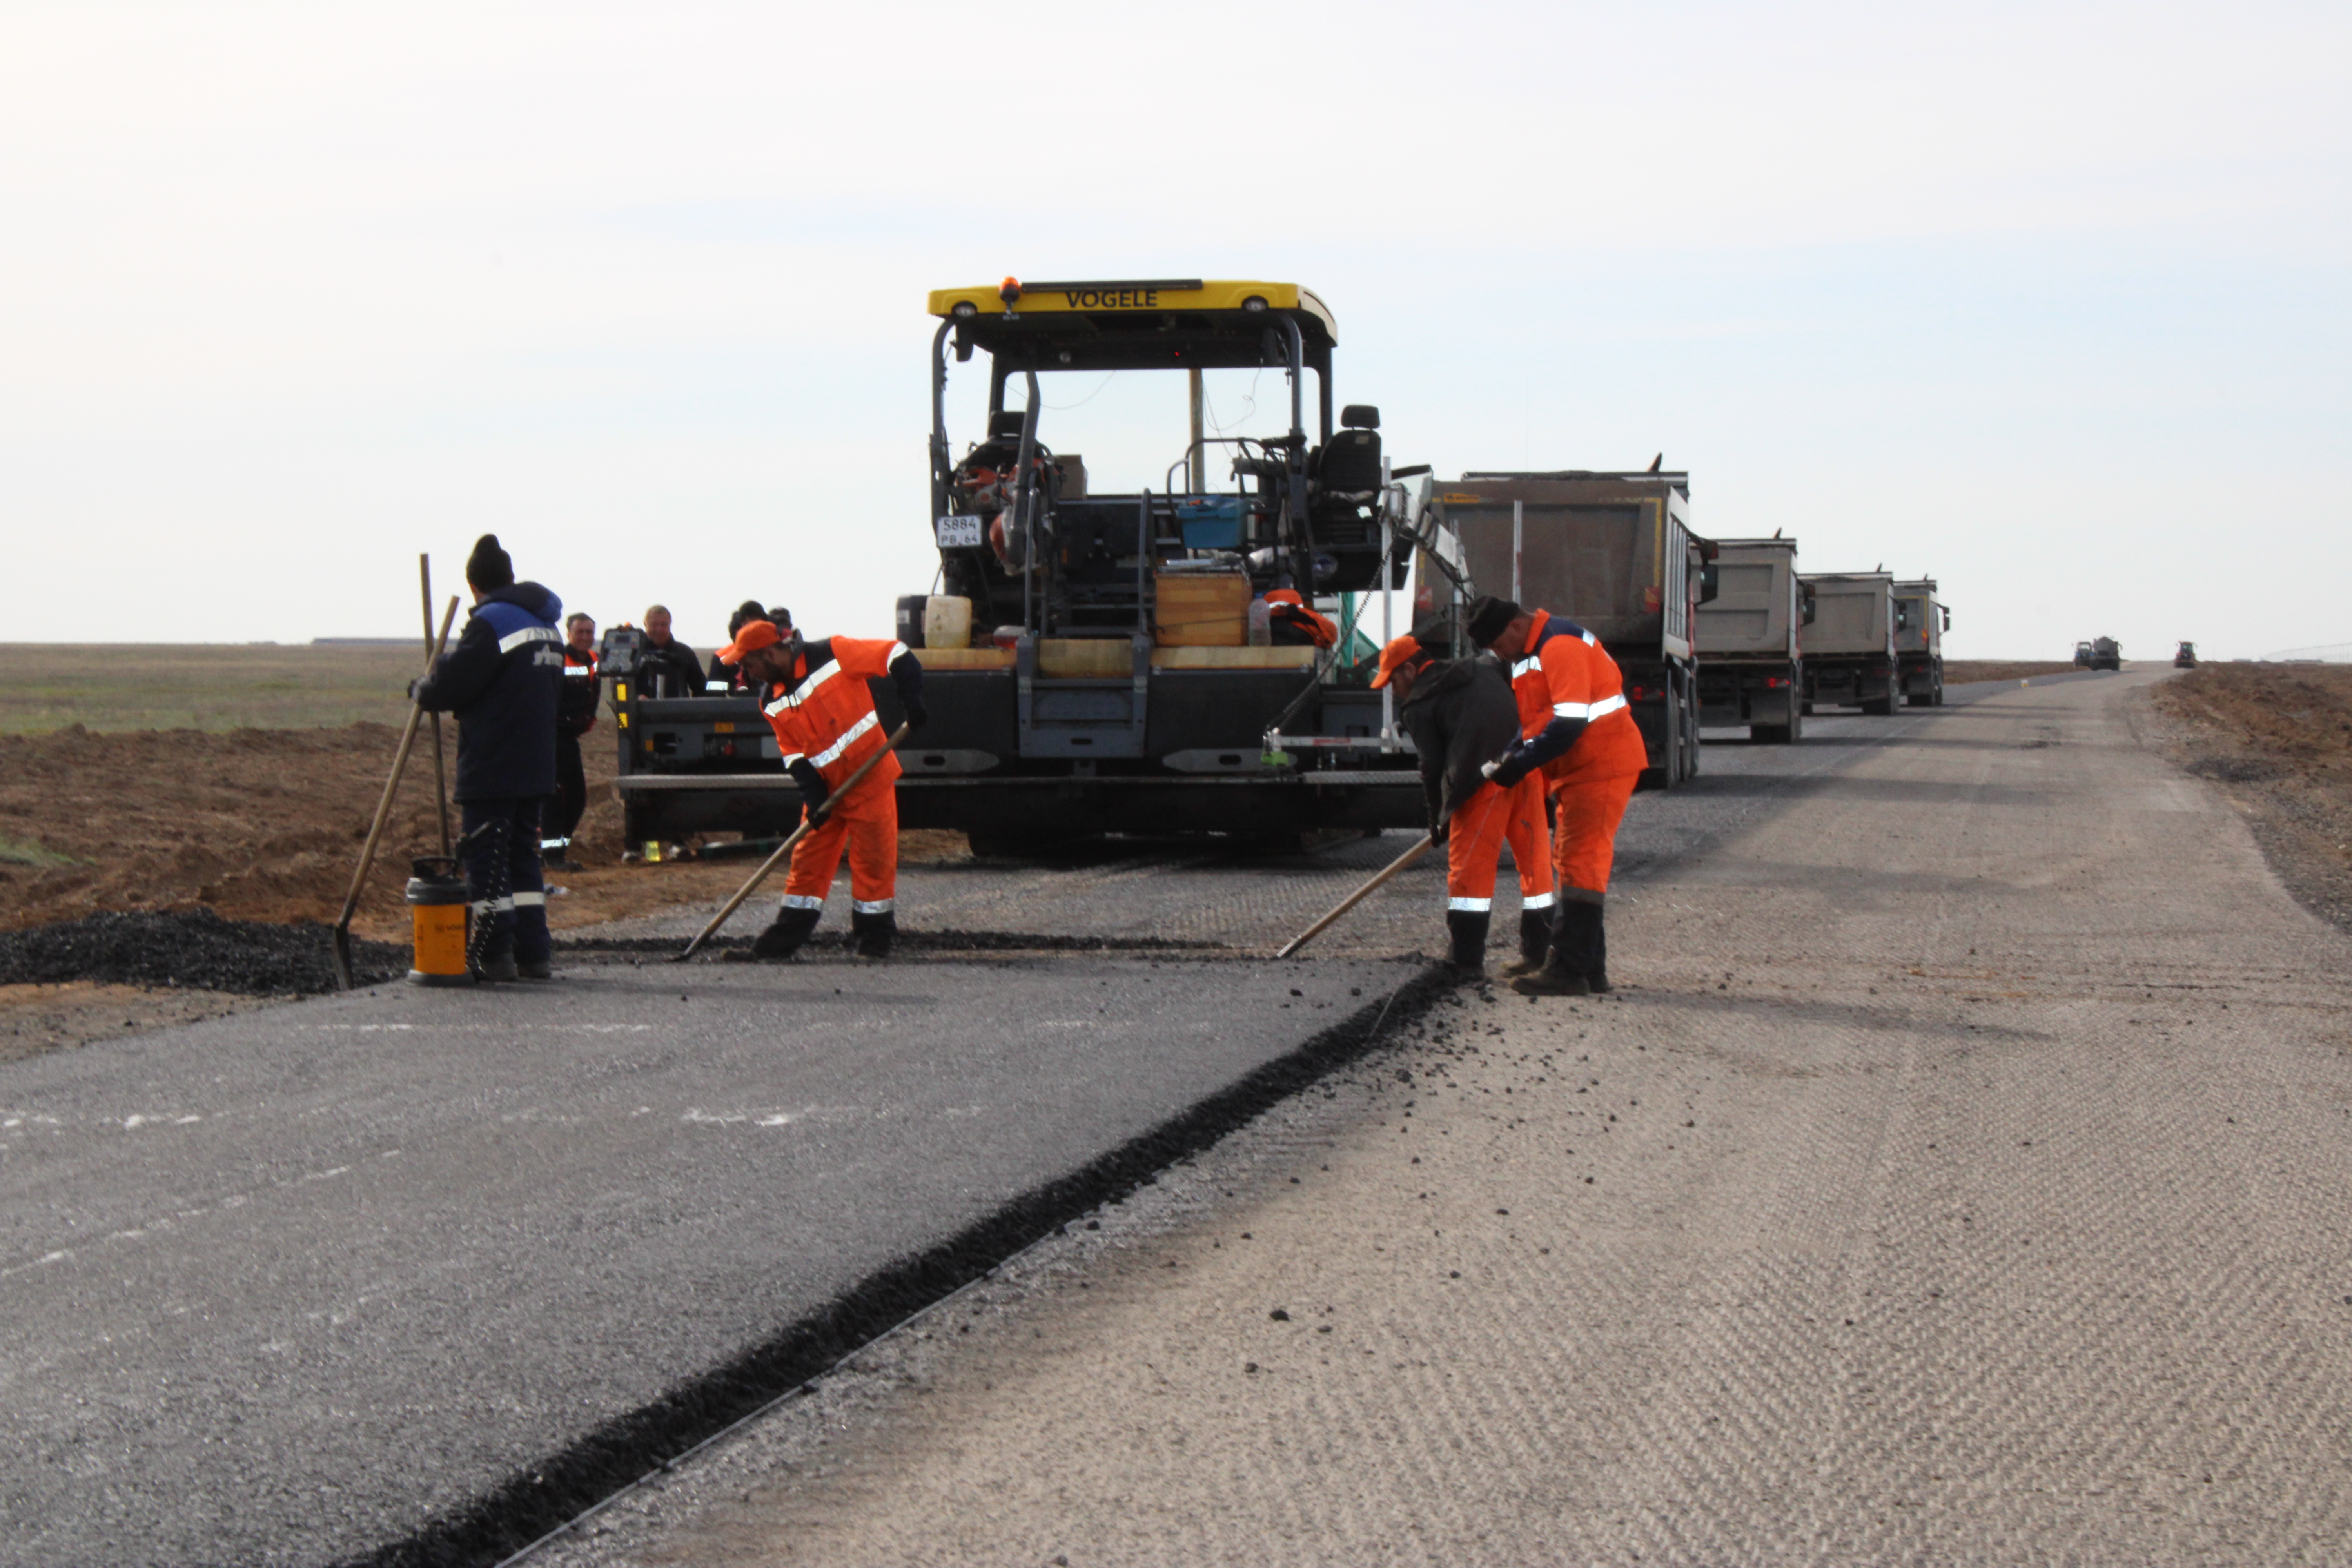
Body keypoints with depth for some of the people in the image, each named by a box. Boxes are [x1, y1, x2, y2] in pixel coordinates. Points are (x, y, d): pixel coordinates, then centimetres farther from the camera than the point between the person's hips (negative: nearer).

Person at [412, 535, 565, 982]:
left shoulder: (491, 622, -14)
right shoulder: (548, 625, 14)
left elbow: (452, 685, -17)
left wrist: (421, 690, 5)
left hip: (491, 769, -8)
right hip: (536, 766, 8)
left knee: (487, 860, -3)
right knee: (523, 856, 13)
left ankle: (493, 955, -5)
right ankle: (533, 953, 12)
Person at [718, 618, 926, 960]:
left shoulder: (833, 655, -15)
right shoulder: (771, 702, 4)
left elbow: (897, 657, -15)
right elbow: (794, 753, 6)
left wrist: (912, 701, -24)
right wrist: (813, 796, -7)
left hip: (870, 775, -5)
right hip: (826, 786, 5)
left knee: (874, 858, -2)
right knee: (808, 859, 5)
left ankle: (874, 937, 7)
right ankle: (787, 935, 11)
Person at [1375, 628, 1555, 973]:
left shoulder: (1418, 705, 7)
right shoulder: (1485, 670, 24)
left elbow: (1433, 768, 6)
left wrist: (1438, 820, 16)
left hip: (1483, 783, -6)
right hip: (1527, 772, 6)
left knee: (1470, 869, 2)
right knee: (1535, 862, 12)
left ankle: (1467, 959, 1)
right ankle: (1539, 953, 16)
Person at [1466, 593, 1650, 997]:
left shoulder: (1560, 645, -19)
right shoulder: (1528, 653, 15)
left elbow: (1570, 723, -25)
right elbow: (1537, 718, 22)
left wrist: (1522, 764, -22)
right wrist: (1513, 754, 5)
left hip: (1602, 765, -11)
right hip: (1576, 769, 11)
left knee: (1580, 862, -13)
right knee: (1569, 862, 12)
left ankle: (1569, 971, -16)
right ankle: (1590, 970, 15)